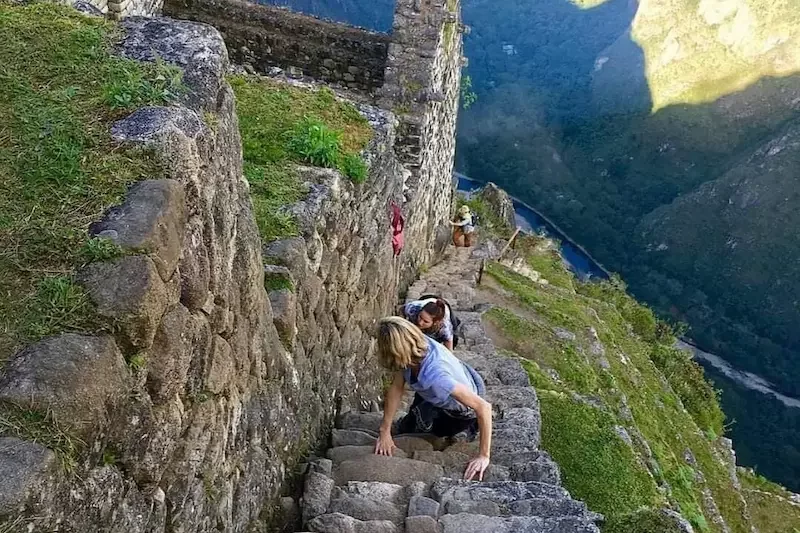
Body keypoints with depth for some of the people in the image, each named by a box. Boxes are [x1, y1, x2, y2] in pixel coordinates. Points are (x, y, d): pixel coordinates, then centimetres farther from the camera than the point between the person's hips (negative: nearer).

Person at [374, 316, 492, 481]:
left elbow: (484, 407, -45)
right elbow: (396, 388, -17)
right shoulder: (420, 345, -28)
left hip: (463, 410, -6)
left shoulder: (436, 376, -47)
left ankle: (466, 428, 12)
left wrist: (484, 456, -40)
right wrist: (385, 431, -16)